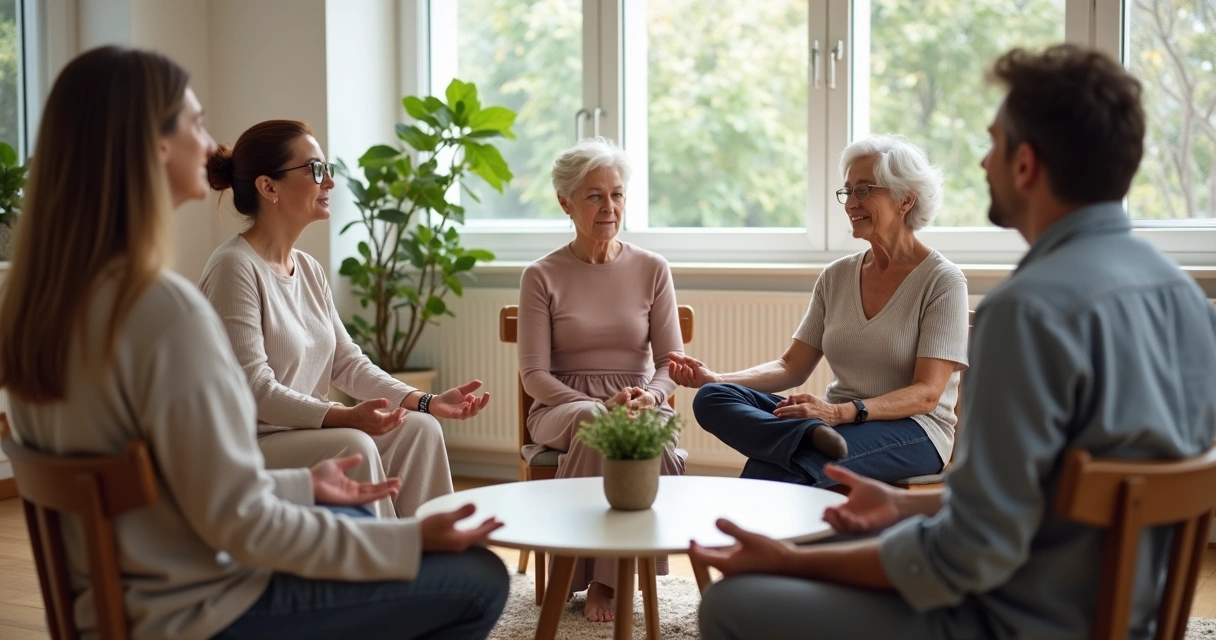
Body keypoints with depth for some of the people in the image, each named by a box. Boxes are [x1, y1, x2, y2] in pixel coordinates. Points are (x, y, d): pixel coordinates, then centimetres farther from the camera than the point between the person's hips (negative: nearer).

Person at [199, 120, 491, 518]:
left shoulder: (310, 269, 11)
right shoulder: (235, 268, -15)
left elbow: (346, 361, 8)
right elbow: (254, 388, -21)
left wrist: (427, 402, -5)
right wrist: (343, 418, -32)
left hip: (307, 431, 8)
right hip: (249, 444, -8)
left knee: (419, 428, -7)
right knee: (353, 446, -28)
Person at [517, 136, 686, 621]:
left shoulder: (651, 269, 8)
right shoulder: (542, 276, 2)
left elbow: (670, 362, 5)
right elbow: (534, 374, -3)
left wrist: (649, 397, -18)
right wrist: (594, 406, -19)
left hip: (638, 406, 2)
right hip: (562, 410, -1)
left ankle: (604, 577, -21)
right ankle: (603, 576, -22)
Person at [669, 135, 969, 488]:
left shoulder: (942, 281, -5)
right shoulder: (836, 276, 13)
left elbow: (926, 393, -14)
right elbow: (793, 367, 9)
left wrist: (842, 412, -30)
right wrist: (716, 378, -9)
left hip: (911, 432, -7)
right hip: (836, 419, 7)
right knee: (712, 396, -23)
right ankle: (814, 433, -40)